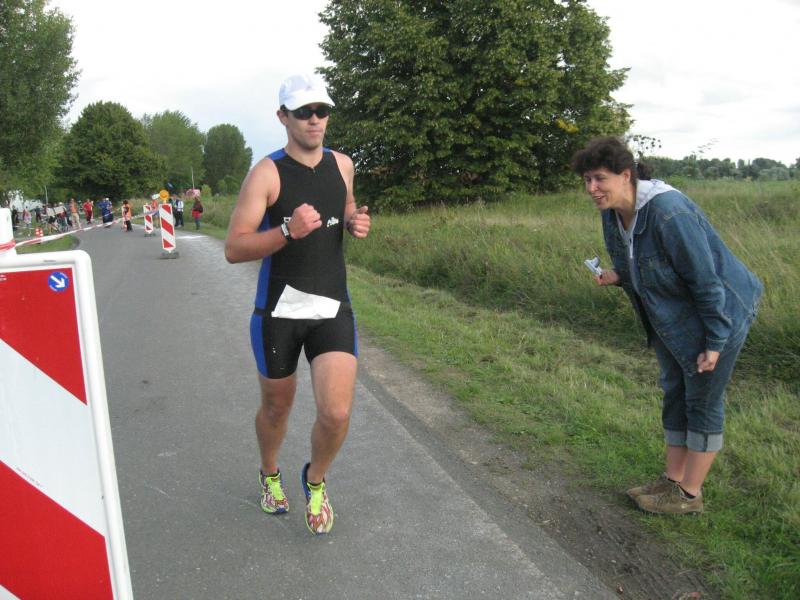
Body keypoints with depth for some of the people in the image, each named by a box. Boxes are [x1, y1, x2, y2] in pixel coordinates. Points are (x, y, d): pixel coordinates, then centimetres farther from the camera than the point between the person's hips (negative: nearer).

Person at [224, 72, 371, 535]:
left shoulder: (342, 165, 6)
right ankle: (270, 475, 48)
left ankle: (315, 480, 23)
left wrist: (355, 222, 4)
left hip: (332, 308, 3)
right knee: (277, 408, 15)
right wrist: (288, 231, -30)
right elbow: (234, 248, -14)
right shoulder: (266, 173, -9)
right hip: (279, 310, -2)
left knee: (337, 414, -10)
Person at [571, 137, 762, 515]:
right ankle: (673, 480, 32)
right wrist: (617, 276, -11)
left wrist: (714, 342, -22)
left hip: (717, 315, -9)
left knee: (703, 402, 5)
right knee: (675, 395, 17)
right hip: (671, 319, 9)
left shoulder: (668, 213, -32)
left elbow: (705, 278, -27)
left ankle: (690, 494, 20)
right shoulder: (612, 212, -5)